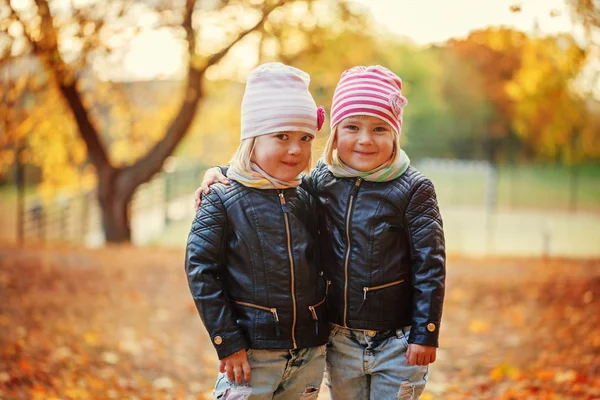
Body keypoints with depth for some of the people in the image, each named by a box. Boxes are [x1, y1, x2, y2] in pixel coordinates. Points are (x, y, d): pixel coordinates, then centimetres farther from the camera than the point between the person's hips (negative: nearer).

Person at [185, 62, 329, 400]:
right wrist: (228, 343, -12)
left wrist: (323, 330, 8)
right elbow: (200, 269, -10)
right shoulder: (224, 201, -8)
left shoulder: (308, 201, 6)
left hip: (310, 352, 5)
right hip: (252, 351, -4)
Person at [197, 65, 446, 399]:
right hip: (341, 341, 4)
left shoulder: (413, 190, -11)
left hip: (397, 343, -4)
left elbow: (430, 265, -10)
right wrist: (219, 173, -1)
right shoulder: (321, 182, 0)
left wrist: (426, 335, -12)